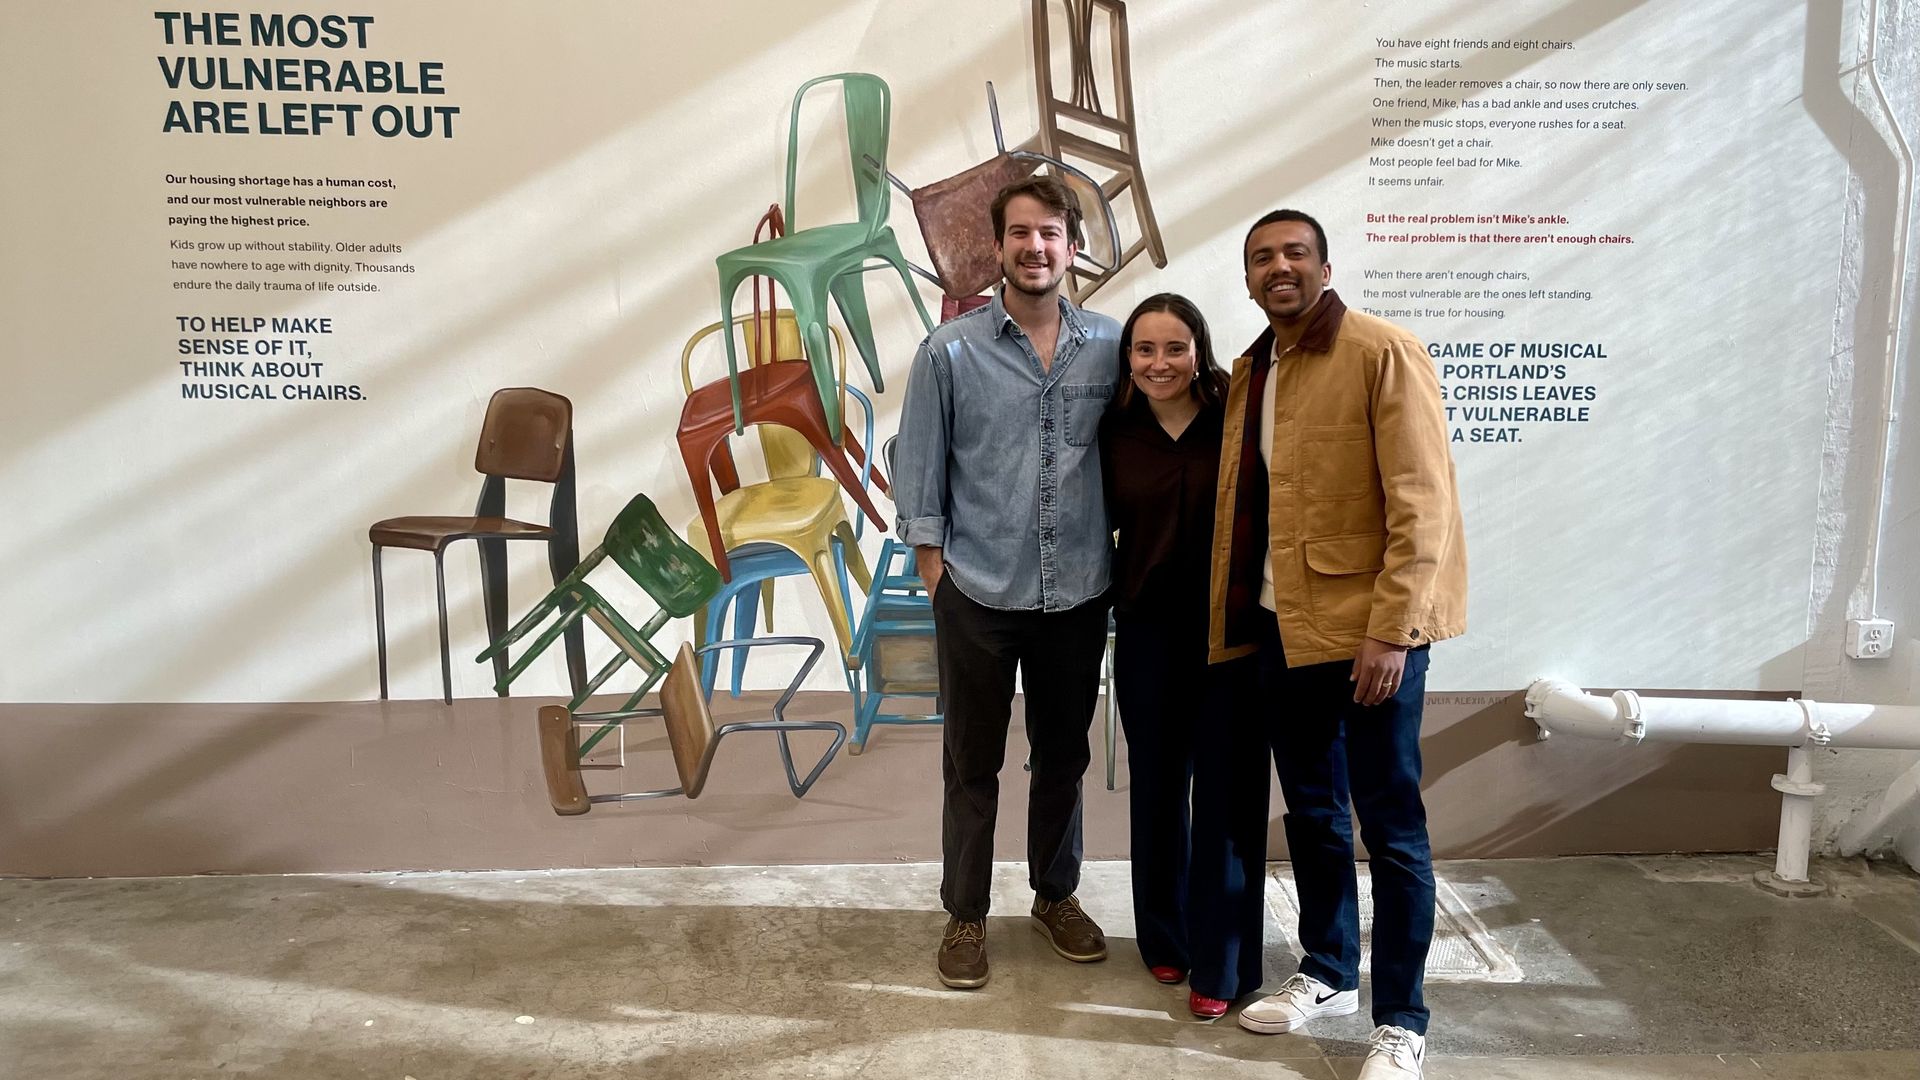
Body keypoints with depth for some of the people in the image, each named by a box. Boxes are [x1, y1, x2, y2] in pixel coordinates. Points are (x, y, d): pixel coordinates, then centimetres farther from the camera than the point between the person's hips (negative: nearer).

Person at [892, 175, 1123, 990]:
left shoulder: (1112, 347, 0)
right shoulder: (949, 351, -5)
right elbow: (919, 473, -2)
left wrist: (1125, 562, 5)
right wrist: (935, 577, -4)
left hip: (1079, 597, 2)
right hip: (979, 598, -2)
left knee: (1063, 759, 17)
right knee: (972, 766, 10)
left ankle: (1056, 897, 36)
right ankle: (965, 914, 26)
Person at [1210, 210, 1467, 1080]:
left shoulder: (1382, 351, -9)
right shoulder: (1247, 373, 13)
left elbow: (1422, 501, -15)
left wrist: (1391, 629, -20)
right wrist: (1226, 622, 12)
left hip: (1367, 624, -7)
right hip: (1279, 626, 7)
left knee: (1390, 823, 3)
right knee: (1310, 811, 17)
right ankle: (1328, 974, 35)